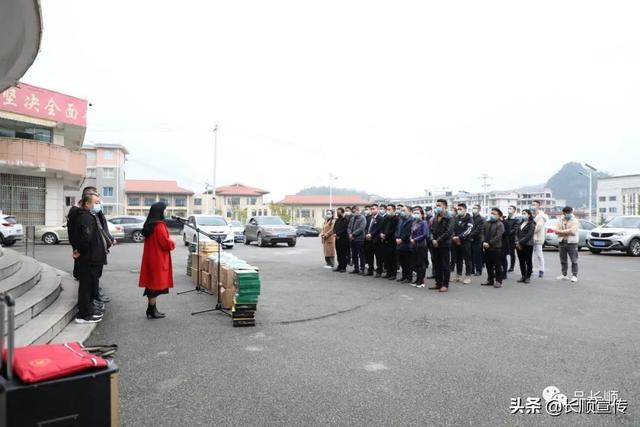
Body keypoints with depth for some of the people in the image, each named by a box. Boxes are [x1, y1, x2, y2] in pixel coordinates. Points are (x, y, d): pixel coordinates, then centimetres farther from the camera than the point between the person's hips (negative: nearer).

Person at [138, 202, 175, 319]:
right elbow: (166, 243, -20)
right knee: (156, 283, -1)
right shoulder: (159, 225, -19)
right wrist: (172, 244, 1)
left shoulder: (149, 225, 10)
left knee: (152, 283, 14)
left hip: (150, 258, 9)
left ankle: (151, 309, 20)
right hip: (158, 259, -9)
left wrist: (169, 242, 13)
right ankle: (152, 311, 6)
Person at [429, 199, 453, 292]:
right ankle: (438, 283, 20)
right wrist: (433, 240, -7)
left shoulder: (449, 219, -7)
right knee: (436, 265, 11)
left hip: (445, 245, -6)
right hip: (435, 245, 6)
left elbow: (449, 232, -16)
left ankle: (445, 285, 6)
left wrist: (438, 240, -18)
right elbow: (431, 230, 11)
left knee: (445, 266, 0)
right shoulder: (435, 219, 14)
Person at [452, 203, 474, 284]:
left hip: (465, 242, -5)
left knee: (467, 260, -1)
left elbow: (468, 231, -15)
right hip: (456, 242, 5)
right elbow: (453, 229, 8)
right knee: (458, 259, 11)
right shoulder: (456, 218, 13)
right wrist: (454, 237, -8)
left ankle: (468, 277, 4)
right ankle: (458, 276, 20)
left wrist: (459, 237, -20)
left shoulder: (469, 219, -5)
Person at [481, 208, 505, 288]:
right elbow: (483, 234, 9)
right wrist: (484, 242, -7)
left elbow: (498, 236, -16)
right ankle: (490, 280, 21)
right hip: (487, 248, 6)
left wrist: (489, 243, -19)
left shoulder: (500, 224, -7)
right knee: (489, 265, 12)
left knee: (497, 266, 0)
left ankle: (498, 281, 8)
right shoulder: (486, 223, 12)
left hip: (496, 248, -6)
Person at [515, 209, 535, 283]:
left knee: (528, 261, 2)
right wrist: (517, 242, -6)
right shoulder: (520, 223, 14)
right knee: (521, 261, 8)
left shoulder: (531, 224, -5)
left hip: (528, 245, -6)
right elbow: (516, 233, 9)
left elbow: (529, 235, -14)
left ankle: (528, 277, 8)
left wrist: (520, 242, -16)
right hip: (519, 246, 6)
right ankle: (523, 276, 16)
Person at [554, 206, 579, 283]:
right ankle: (564, 275, 19)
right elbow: (557, 231, 2)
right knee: (563, 260, 11)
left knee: (574, 260, -3)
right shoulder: (560, 220, 11)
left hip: (572, 242, -5)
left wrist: (561, 231, -14)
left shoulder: (575, 221, -4)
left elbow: (573, 231, -18)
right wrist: (567, 232, -13)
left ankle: (574, 276, 2)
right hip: (562, 242, 5)